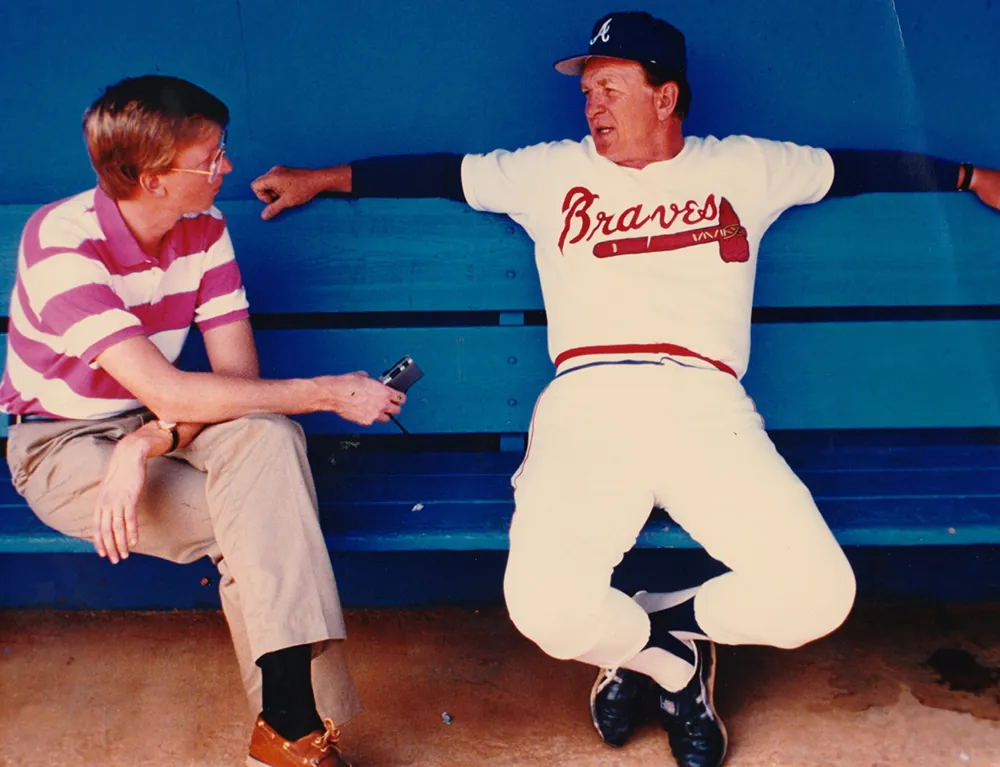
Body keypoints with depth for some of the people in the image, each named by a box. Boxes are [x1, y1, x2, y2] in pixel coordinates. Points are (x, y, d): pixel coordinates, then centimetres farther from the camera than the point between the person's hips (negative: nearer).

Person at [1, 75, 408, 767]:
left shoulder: (204, 229, -6)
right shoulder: (62, 244, -25)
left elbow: (237, 374, -11)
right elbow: (168, 393, -33)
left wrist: (145, 445, -30)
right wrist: (330, 393, -30)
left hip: (152, 426, 5)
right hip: (62, 448, -4)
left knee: (267, 436, -30)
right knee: (266, 527, -27)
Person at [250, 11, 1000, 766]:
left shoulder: (743, 167, 21)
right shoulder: (552, 171, 21)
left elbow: (862, 167, 27)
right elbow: (436, 173, 24)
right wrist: (319, 179, 24)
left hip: (706, 406, 1)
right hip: (588, 403, 0)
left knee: (817, 596, -21)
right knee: (546, 606, -26)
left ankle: (648, 629, 11)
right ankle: (672, 659, 10)